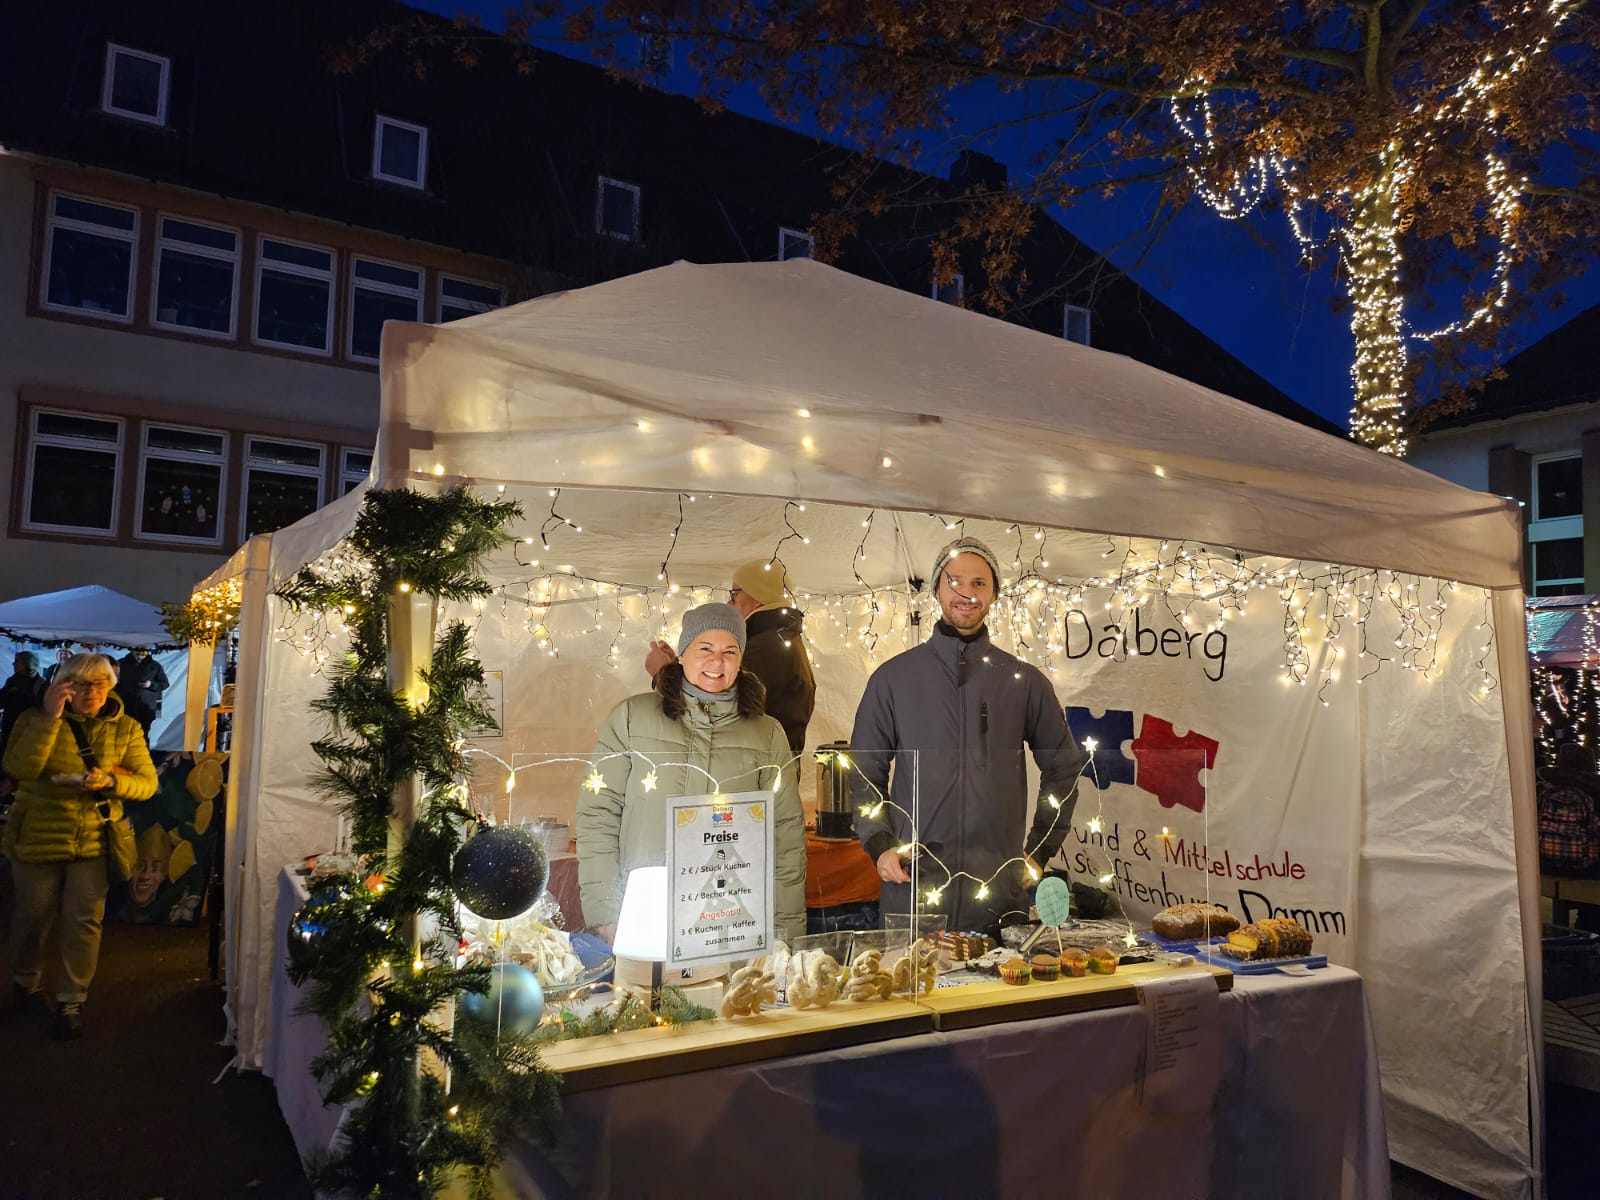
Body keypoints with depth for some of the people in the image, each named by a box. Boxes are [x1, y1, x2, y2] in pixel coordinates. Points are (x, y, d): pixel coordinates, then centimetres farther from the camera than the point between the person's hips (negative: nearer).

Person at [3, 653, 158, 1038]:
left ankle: (71, 1000, 17)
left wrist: (111, 781, -24)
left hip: (94, 842, 1)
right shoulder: (37, 718, -5)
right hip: (38, 839, -1)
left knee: (85, 922, 2)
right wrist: (50, 718, -26)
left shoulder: (126, 728, -1)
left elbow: (147, 782, -4)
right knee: (33, 917, 15)